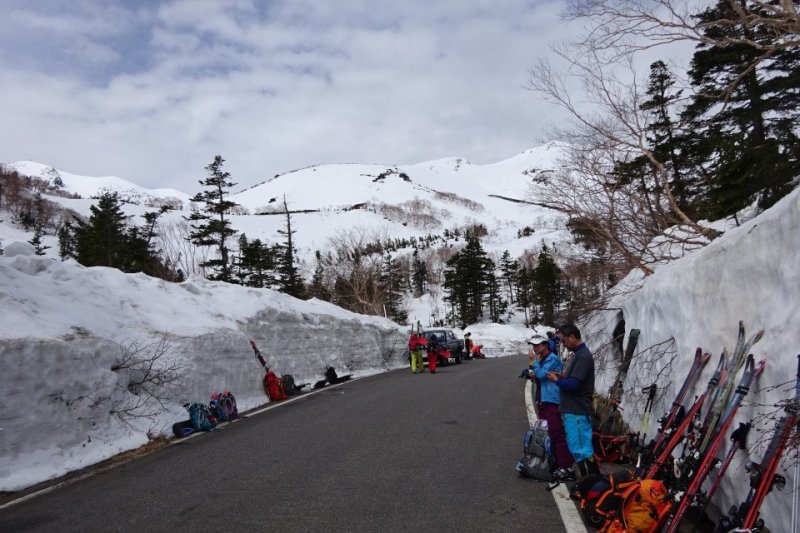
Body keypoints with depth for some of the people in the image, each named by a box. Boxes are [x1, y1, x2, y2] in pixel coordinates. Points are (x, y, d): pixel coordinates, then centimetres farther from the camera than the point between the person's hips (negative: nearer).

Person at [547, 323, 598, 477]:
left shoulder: (584, 356, -17)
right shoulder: (577, 354, 14)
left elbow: (573, 384, -23)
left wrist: (556, 380, -8)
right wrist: (562, 376, 5)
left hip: (577, 412, -10)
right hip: (571, 409, 10)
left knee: (582, 450, -5)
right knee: (576, 448, 16)